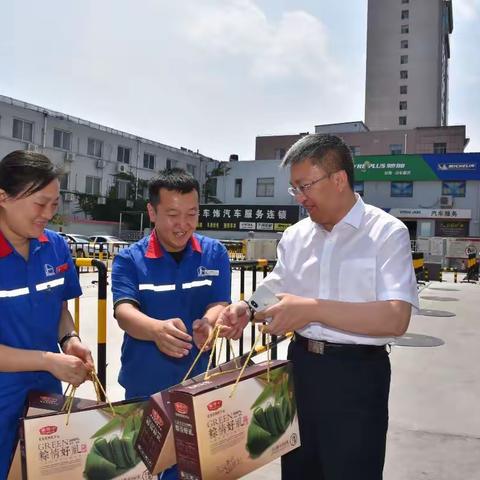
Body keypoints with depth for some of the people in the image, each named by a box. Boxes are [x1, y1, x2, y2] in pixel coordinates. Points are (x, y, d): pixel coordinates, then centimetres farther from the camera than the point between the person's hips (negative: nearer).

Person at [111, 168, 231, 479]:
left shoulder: (215, 254, -2)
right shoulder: (129, 259, -7)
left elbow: (220, 306, -9)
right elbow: (124, 311, -19)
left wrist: (207, 325, -34)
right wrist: (158, 329, -41)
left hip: (197, 383, 1)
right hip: (143, 387, -1)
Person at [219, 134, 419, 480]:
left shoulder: (387, 232, -11)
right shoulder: (295, 236, 7)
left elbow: (395, 319, -22)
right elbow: (277, 296, 13)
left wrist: (312, 309, -27)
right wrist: (247, 309, -8)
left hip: (357, 374, -5)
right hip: (301, 365, 6)